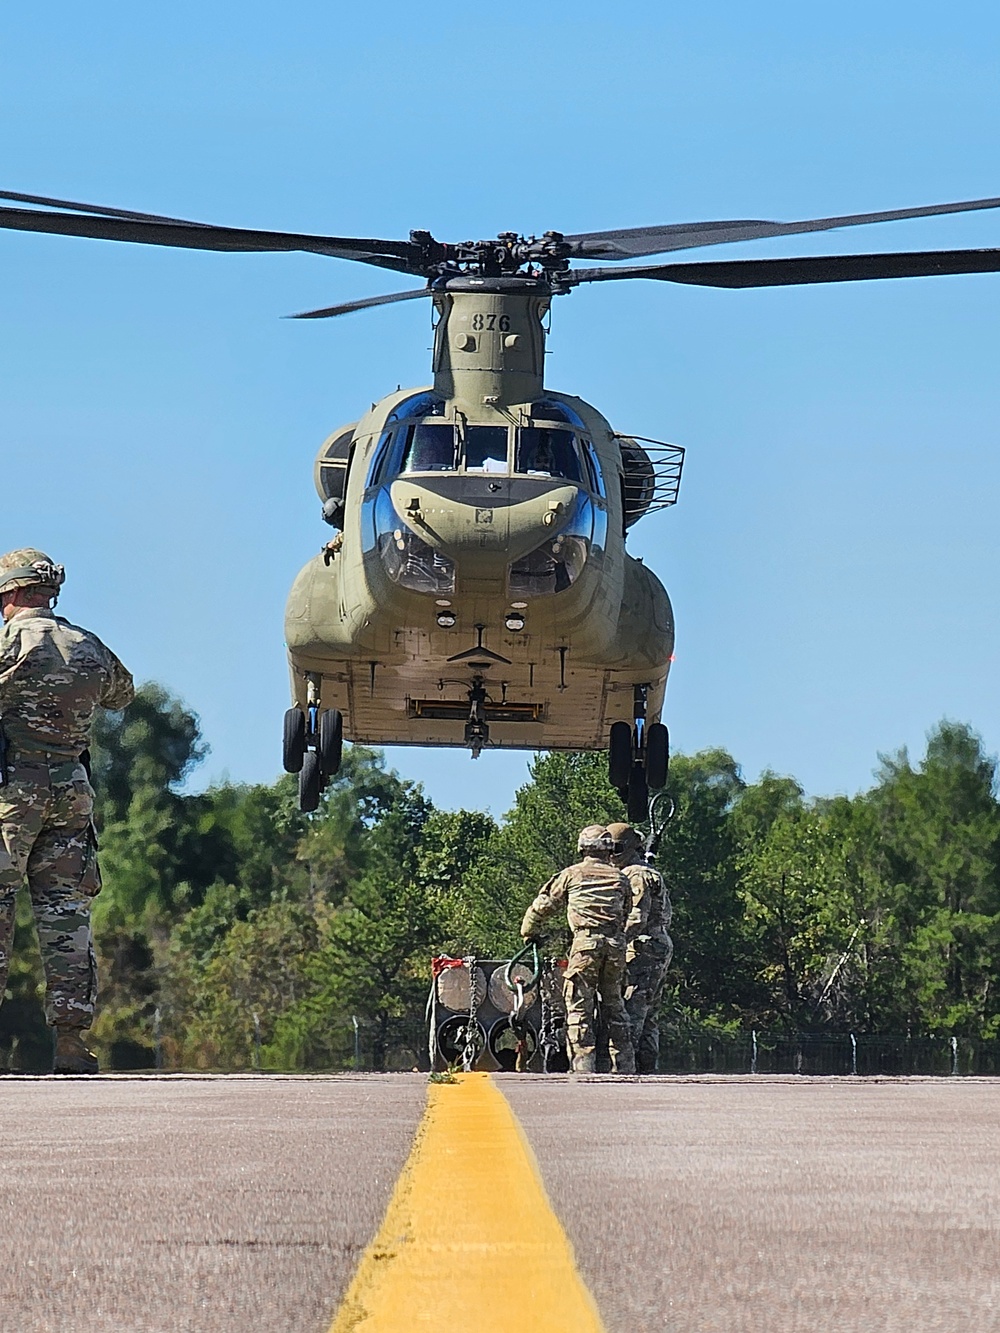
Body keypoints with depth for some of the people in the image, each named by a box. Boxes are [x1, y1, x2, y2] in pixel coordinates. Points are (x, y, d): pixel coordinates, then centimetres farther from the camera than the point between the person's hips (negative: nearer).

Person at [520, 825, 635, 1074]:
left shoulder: (571, 875, 11)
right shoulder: (620, 879, 18)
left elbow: (543, 906, 16)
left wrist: (529, 932, 30)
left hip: (586, 942, -3)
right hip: (616, 945, 3)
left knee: (579, 1007, -1)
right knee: (614, 1005, 12)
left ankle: (583, 1064, -10)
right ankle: (625, 1065, 11)